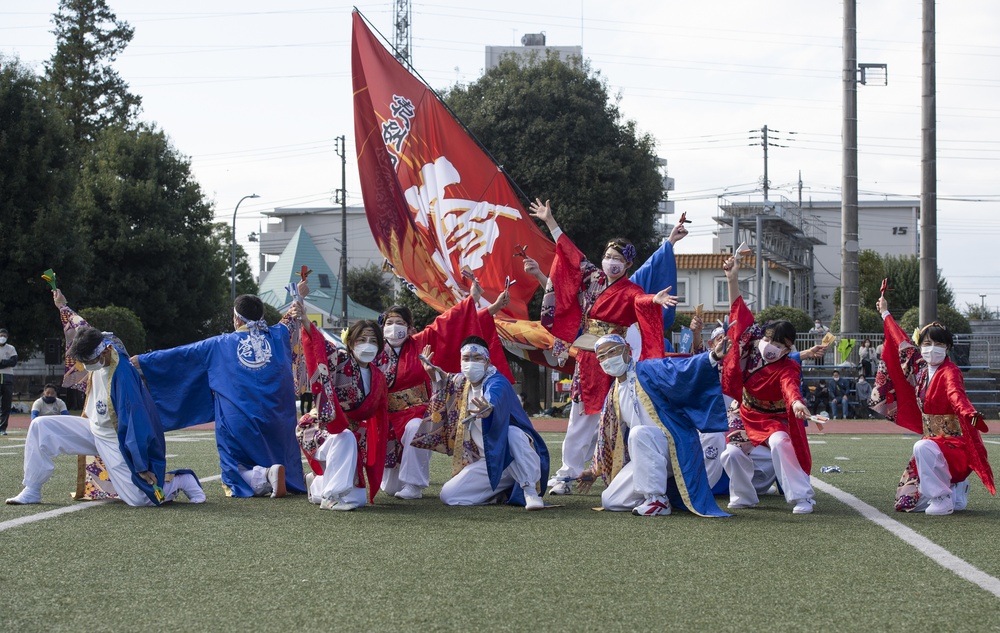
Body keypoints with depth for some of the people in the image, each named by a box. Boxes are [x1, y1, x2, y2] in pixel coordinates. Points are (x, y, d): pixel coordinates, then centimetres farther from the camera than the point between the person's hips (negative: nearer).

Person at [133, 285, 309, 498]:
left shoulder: (220, 345, 2)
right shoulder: (275, 336, 7)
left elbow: (181, 354, 9)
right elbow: (293, 317, 29)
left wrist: (142, 360, 19)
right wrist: (300, 295, 49)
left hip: (237, 422, -2)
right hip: (276, 422, 2)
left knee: (238, 468, 5)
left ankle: (264, 476, -25)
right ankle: (296, 480, -15)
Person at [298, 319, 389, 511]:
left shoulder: (378, 378, 4)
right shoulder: (341, 360, -14)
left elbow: (380, 423, 15)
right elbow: (320, 344, -34)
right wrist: (304, 320, -52)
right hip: (318, 429, -6)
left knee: (359, 499, 1)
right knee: (345, 438, -40)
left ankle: (317, 483, 32)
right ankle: (331, 497, -27)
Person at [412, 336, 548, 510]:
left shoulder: (497, 382, -16)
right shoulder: (462, 383, 7)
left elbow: (494, 398, -43)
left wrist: (488, 410, -64)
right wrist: (434, 374, 18)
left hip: (512, 455, -7)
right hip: (487, 462, 7)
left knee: (514, 432, -40)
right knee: (448, 495, -10)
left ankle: (531, 492, -32)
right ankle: (503, 492, 12)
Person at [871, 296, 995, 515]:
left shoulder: (950, 372, -17)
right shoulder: (921, 368, 4)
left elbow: (955, 393, -38)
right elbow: (903, 342, 21)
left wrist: (971, 414, -60)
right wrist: (885, 313, 32)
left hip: (955, 443, -8)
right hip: (933, 441, 8)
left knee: (923, 448, -38)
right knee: (913, 502, 5)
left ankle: (943, 499, -21)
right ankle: (957, 493, 29)